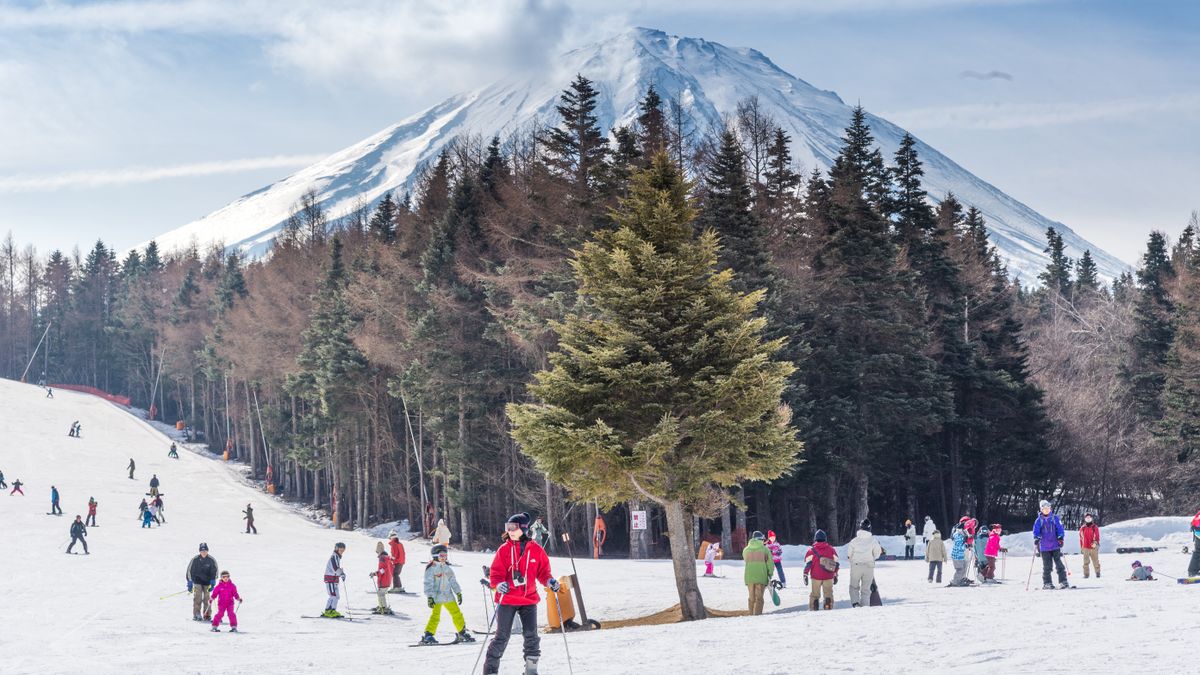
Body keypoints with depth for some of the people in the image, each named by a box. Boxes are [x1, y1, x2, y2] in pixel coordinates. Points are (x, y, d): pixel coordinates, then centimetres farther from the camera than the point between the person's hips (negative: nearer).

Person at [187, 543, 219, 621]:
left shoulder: (211, 560, -4)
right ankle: (196, 615, -12)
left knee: (207, 598, 0)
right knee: (197, 597, -13)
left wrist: (212, 582, -6)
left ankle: (207, 616, 7)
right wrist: (190, 582, -4)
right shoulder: (195, 559, -6)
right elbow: (190, 570, -1)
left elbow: (214, 571, 3)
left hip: (207, 582, 1)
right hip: (197, 581, -1)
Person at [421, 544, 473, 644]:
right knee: (435, 616, -15)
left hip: (448, 595, 7)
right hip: (436, 596, -7)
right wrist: (429, 597, -18)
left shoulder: (447, 567, 13)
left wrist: (458, 592, 14)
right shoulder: (431, 568, -8)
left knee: (457, 614, 10)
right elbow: (428, 583, -12)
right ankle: (427, 636, -12)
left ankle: (462, 633, 22)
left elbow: (453, 581, 18)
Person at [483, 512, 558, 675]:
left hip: (529, 599, 2)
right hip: (507, 599, -2)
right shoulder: (504, 549, -3)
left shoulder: (536, 549, 2)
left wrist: (549, 581, -11)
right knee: (502, 636, -1)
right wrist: (499, 584, -25)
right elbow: (495, 573, -5)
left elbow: (543, 570, 9)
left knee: (531, 636, 0)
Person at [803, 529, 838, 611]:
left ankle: (813, 609, 0)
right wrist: (835, 575, 17)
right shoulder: (831, 549, 6)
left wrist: (805, 575, -2)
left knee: (815, 594, 8)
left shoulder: (812, 550, -1)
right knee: (828, 594, 10)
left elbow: (807, 564, -6)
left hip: (816, 577, -1)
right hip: (828, 577, 1)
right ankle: (829, 608, 3)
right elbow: (836, 563, 10)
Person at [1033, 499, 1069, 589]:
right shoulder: (1039, 520, 4)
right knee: (1047, 565, 1)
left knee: (1059, 563, -4)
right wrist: (1036, 539, -13)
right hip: (1044, 547, 0)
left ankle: (1063, 582, -2)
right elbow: (1036, 531, 3)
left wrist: (1060, 538, -8)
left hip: (1055, 545, 0)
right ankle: (1047, 583, 8)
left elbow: (1060, 528, 5)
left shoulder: (1055, 518, 5)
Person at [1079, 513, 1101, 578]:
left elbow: (1097, 537, 2)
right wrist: (1081, 548, 14)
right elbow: (1081, 539, 14)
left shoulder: (1095, 527, 4)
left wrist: (1095, 542, -17)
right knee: (1086, 561, -2)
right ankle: (1086, 574, 2)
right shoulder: (1082, 528, 9)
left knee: (1095, 561, 1)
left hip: (1093, 548, -1)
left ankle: (1098, 572, 12)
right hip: (1085, 548, 1)